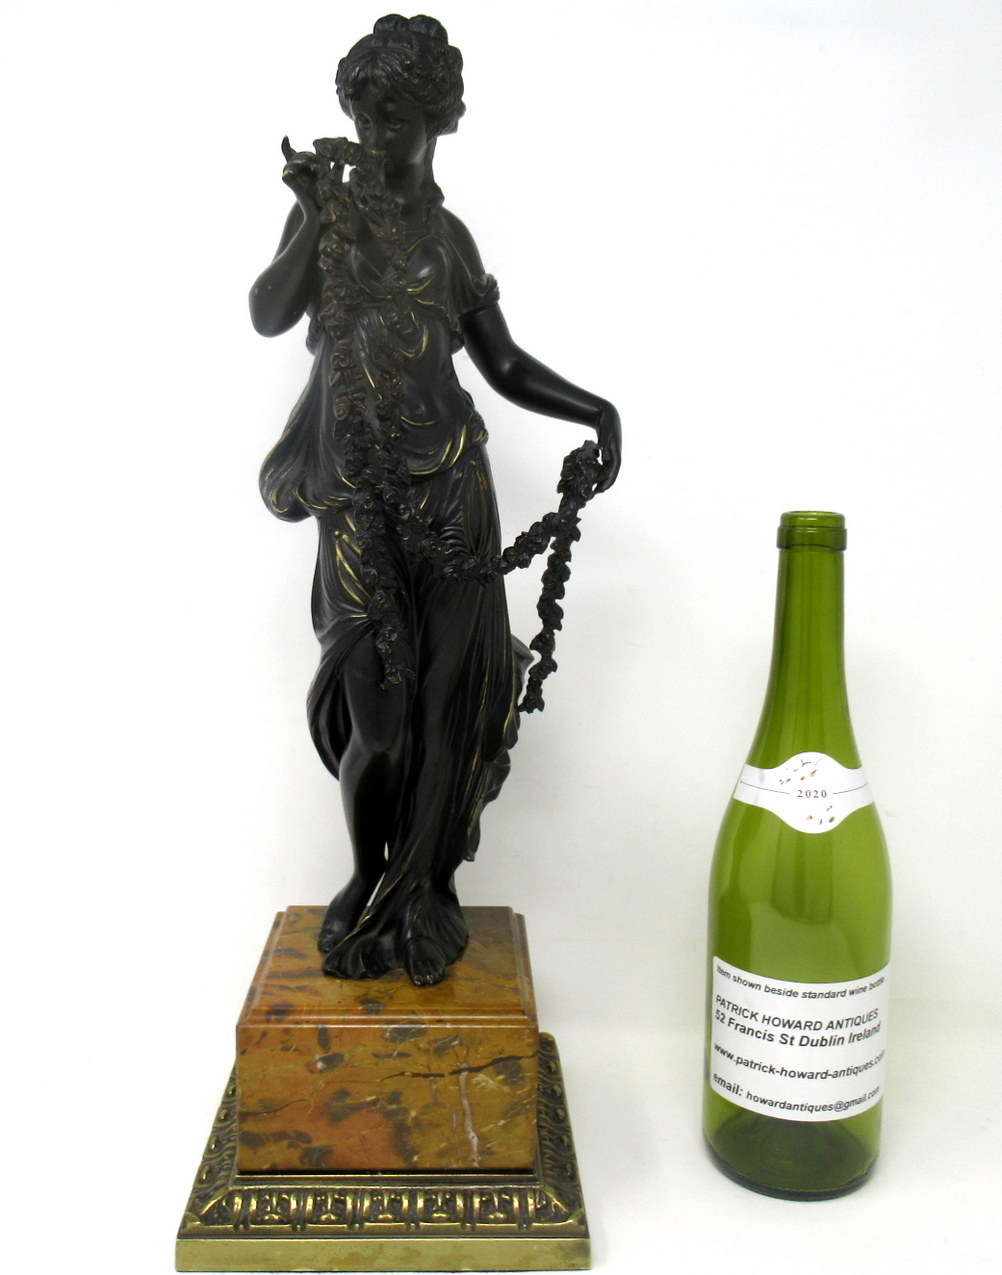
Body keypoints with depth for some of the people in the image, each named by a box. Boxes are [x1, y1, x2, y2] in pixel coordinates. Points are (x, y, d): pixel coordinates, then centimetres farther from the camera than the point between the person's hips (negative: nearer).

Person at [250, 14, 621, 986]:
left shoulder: (448, 235, 15)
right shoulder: (326, 211, 11)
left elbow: (505, 365, 14)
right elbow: (268, 315, -4)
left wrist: (595, 410, 0)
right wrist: (315, 218, -16)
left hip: (447, 480, 2)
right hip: (355, 489, -1)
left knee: (449, 687, -1)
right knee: (375, 700, -7)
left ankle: (422, 889, 14)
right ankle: (366, 877, 18)